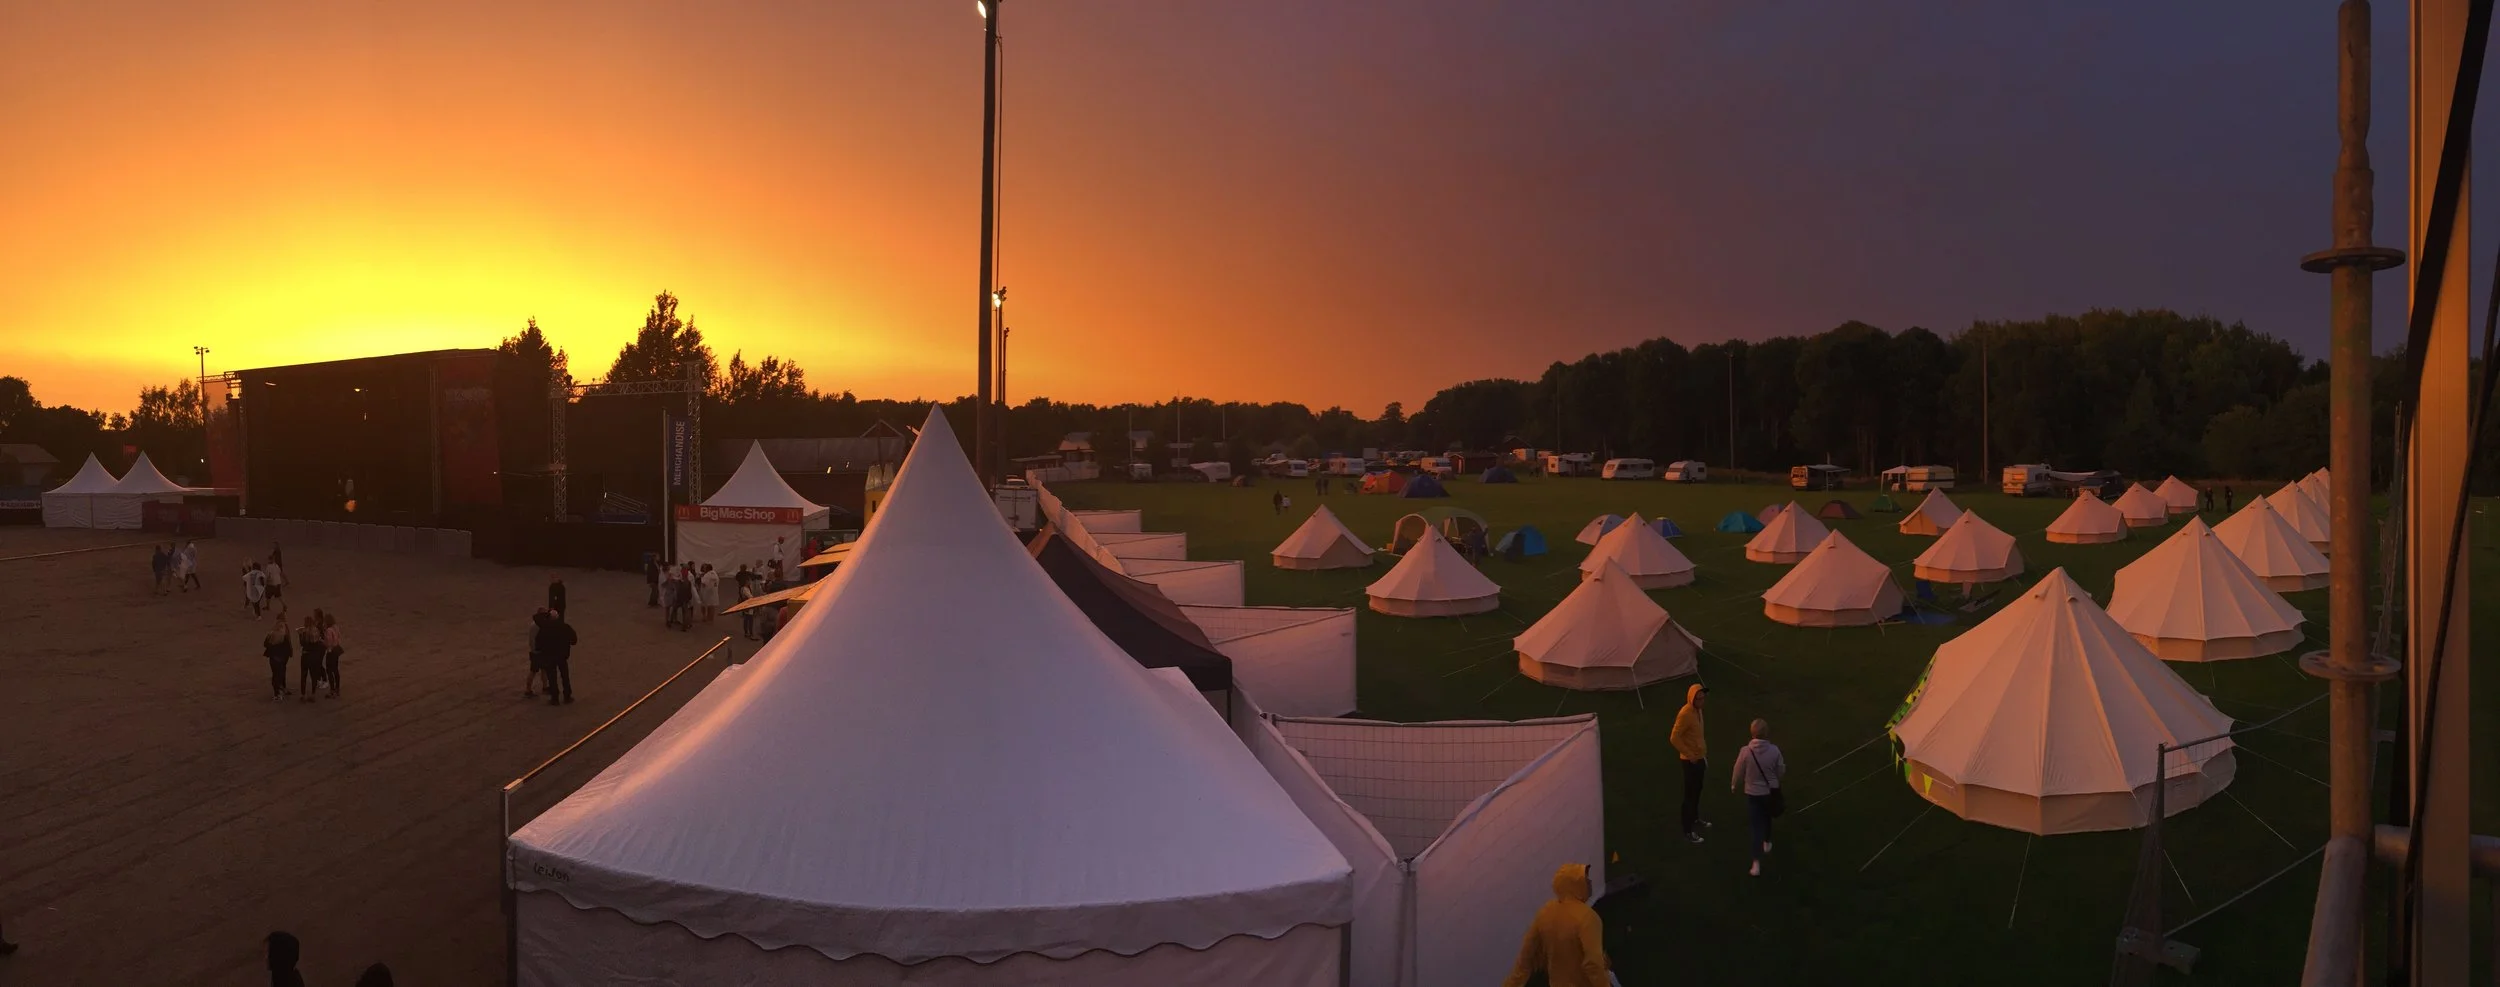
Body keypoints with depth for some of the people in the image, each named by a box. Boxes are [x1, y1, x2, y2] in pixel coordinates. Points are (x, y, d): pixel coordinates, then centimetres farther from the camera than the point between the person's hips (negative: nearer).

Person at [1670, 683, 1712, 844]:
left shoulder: (1697, 710, 3)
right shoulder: (1685, 714, -25)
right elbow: (1674, 738, -26)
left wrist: (1704, 751, 17)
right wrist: (1689, 754, -22)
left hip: (1700, 757, 9)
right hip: (1690, 760, -9)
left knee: (1697, 791, 24)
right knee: (1690, 795, -3)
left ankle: (1695, 818, 44)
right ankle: (1688, 832, 2)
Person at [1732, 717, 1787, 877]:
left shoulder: (1746, 751, -20)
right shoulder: (1774, 750, -16)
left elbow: (1738, 774, -7)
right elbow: (1781, 772, -2)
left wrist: (1734, 786, 12)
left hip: (1753, 794, -2)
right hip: (1771, 792, 2)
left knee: (1756, 826, 4)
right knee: (1767, 818, 29)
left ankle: (1757, 864, -2)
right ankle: (1767, 843, 53)